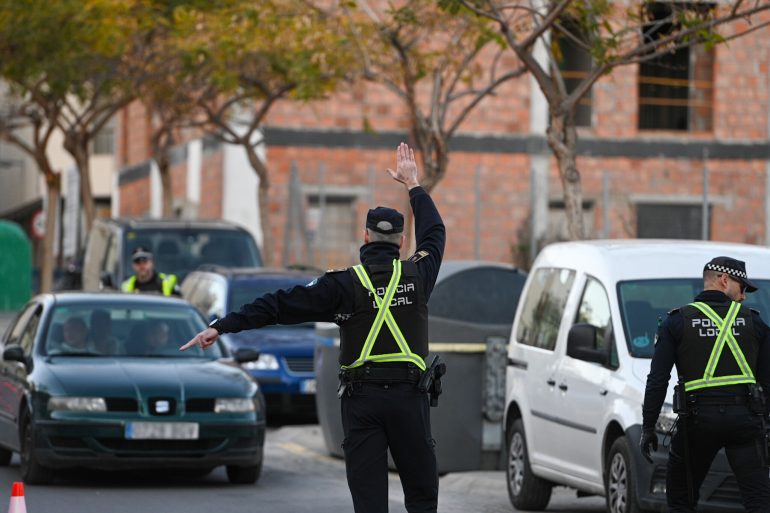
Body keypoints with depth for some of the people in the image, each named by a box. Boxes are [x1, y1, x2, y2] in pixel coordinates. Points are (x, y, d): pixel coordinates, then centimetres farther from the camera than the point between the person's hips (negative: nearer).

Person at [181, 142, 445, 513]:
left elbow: (281, 305, -6)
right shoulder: (416, 276, 4)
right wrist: (413, 184, 37)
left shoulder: (345, 284, -2)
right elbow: (433, 232, 25)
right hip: (408, 397, 1)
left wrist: (222, 327, -6)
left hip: (360, 398, -1)